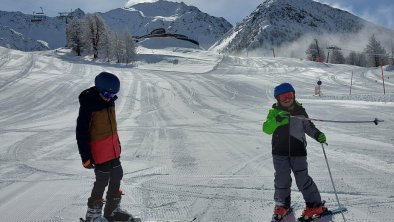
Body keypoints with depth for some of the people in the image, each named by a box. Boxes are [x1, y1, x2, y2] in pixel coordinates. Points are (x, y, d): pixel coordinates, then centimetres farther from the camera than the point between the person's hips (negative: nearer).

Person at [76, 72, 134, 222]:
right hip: (99, 150, -8)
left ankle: (113, 209, 33)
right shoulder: (88, 105, -21)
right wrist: (86, 156, -18)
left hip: (112, 149, 8)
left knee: (117, 176, 15)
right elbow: (81, 132, -19)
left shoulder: (109, 101, 3)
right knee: (102, 180, 1)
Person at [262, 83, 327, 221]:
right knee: (282, 179, 7)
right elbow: (266, 129, -13)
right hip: (280, 152, 1)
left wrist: (318, 135, -2)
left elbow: (308, 125, 16)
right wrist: (277, 120, -31)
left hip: (298, 151, -1)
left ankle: (315, 205, 12)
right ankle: (282, 204, 27)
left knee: (303, 179, -1)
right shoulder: (275, 112, -2)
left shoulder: (299, 110, 2)